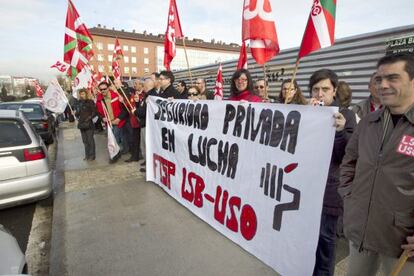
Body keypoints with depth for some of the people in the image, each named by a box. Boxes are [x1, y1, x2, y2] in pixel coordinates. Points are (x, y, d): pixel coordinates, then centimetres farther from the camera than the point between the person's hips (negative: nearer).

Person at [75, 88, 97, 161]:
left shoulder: (90, 102, -5)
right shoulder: (78, 103, 11)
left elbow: (95, 112, -8)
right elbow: (77, 113, 17)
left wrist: (89, 117, -16)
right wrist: (76, 114, -4)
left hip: (88, 124, -6)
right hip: (81, 124, 6)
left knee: (90, 140, -1)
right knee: (85, 141, 12)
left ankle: (92, 155, 9)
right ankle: (87, 155, 22)